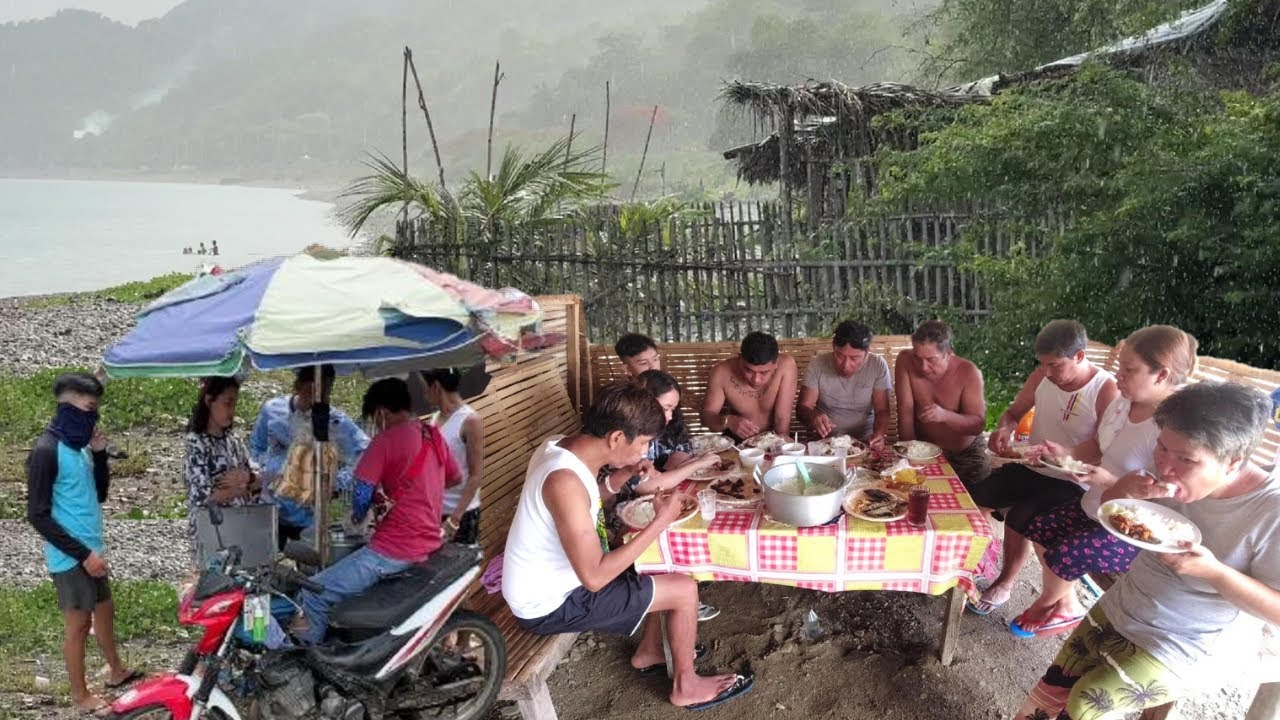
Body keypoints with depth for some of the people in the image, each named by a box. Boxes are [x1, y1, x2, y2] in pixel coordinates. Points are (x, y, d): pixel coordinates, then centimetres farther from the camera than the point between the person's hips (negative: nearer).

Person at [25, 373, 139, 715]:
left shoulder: (79, 447, 7)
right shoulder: (46, 451, -19)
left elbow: (100, 495, 14)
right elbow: (38, 515, -20)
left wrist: (100, 455, -2)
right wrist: (83, 554, -19)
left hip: (92, 551, 8)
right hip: (70, 557, -8)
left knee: (105, 612, 20)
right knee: (79, 624, 3)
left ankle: (117, 672, 37)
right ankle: (81, 696, 17)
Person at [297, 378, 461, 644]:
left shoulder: (387, 440, -14)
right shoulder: (434, 435, 8)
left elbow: (362, 494, -13)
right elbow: (456, 478, 23)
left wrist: (357, 519, 8)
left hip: (395, 550, -9)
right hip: (429, 543, 10)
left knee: (313, 597, -9)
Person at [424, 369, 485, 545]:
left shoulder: (470, 421, -14)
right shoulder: (437, 417, 6)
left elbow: (476, 476, -15)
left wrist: (454, 518, -19)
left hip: (461, 513, -6)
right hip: (434, 509, 6)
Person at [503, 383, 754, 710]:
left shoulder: (562, 446, -5)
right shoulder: (565, 480, -33)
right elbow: (595, 577, -31)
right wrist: (661, 521, -25)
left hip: (557, 578, 9)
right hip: (551, 604, -9)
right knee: (684, 589, -5)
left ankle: (648, 652, 34)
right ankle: (685, 685, 18)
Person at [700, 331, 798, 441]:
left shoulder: (785, 365, -20)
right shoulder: (722, 372, -18)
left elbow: (783, 419, -19)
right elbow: (706, 414, -10)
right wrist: (728, 421, -28)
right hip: (736, 444, 0)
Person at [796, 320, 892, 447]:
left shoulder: (878, 366, -7)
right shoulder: (817, 365, -7)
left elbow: (882, 411, -5)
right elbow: (803, 407, -6)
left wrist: (879, 434, -27)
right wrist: (813, 417, -29)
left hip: (864, 441, 0)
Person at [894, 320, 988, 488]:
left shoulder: (969, 373, -17)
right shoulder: (905, 361, -15)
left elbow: (978, 424, -19)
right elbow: (905, 411, -15)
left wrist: (945, 415, -37)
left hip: (966, 454, 0)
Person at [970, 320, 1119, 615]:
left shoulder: (1106, 391, -20)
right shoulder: (1042, 375, -3)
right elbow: (1014, 412, 10)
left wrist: (1065, 453, -40)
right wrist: (1004, 428, -13)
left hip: (1071, 482, -6)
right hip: (1032, 467, 6)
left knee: (1019, 516, -25)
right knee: (978, 497, -13)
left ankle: (1005, 585, 0)